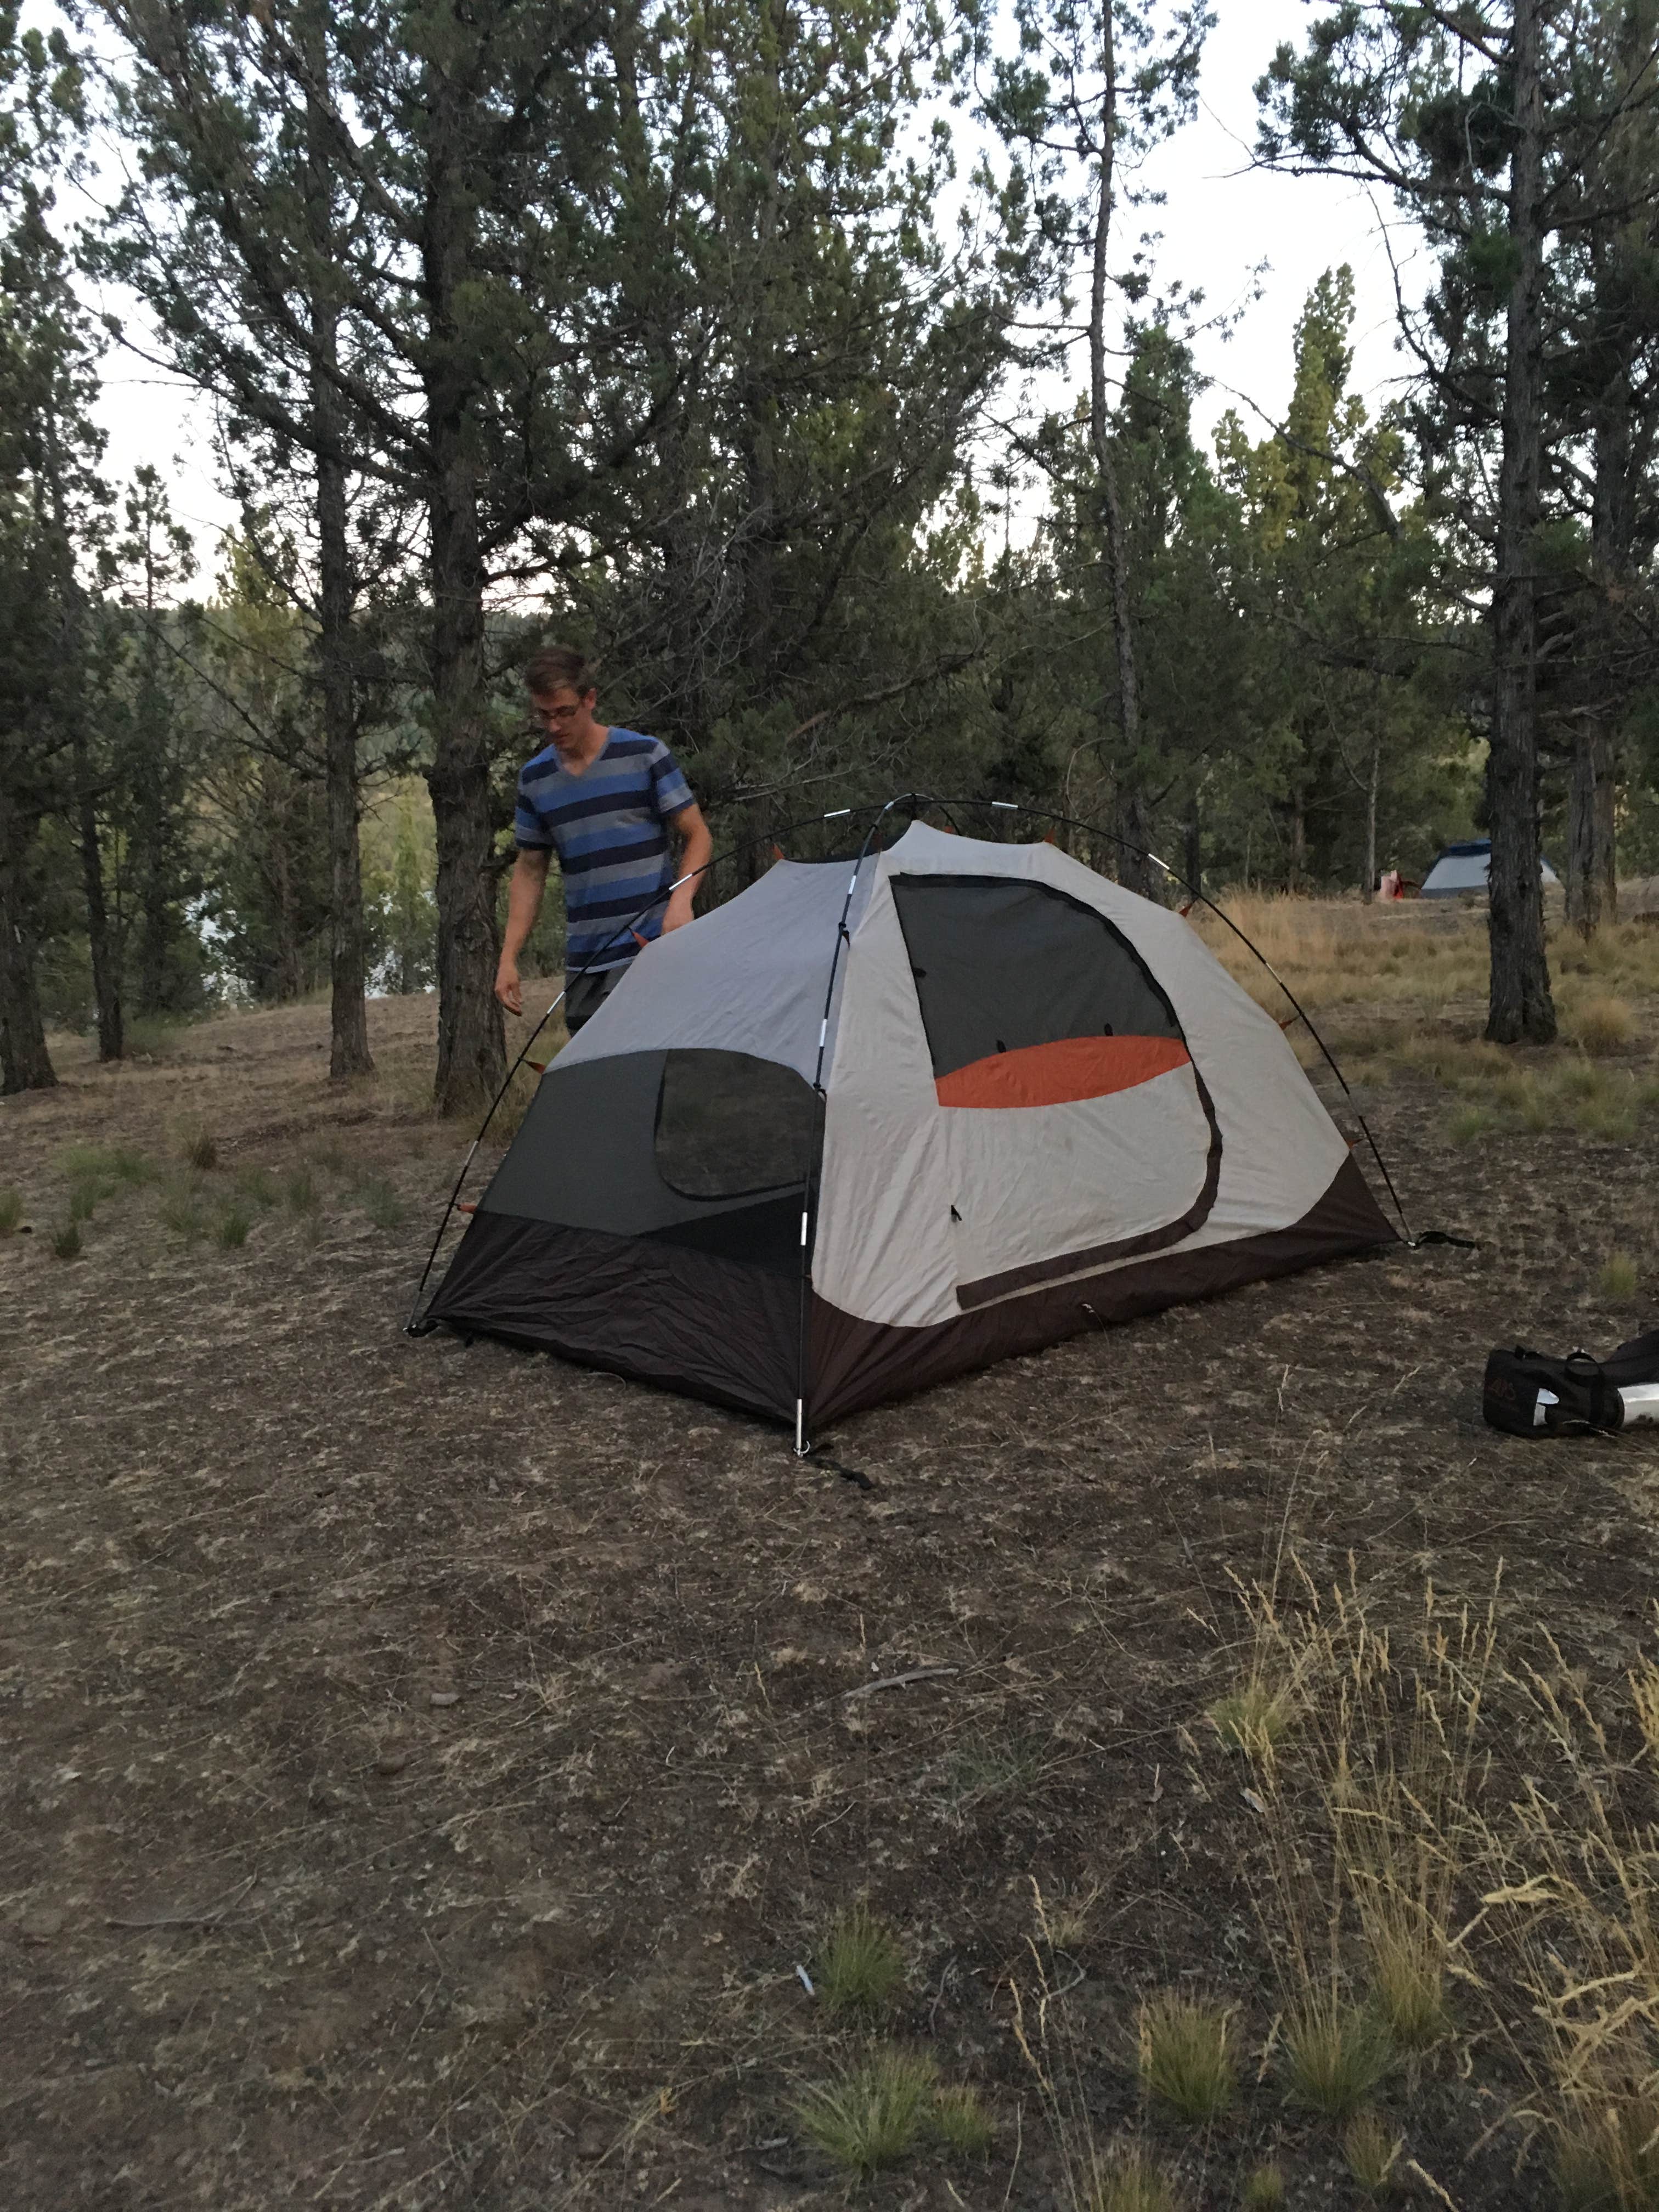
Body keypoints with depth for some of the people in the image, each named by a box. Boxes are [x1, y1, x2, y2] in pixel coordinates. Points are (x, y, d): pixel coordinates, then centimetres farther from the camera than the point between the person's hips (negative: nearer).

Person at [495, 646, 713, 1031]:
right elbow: (529, 871, 16)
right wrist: (508, 958, 9)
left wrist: (681, 902, -18)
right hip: (583, 964, 5)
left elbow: (697, 836, 1)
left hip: (651, 951, -5)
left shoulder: (644, 755, -2)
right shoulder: (534, 779, 10)